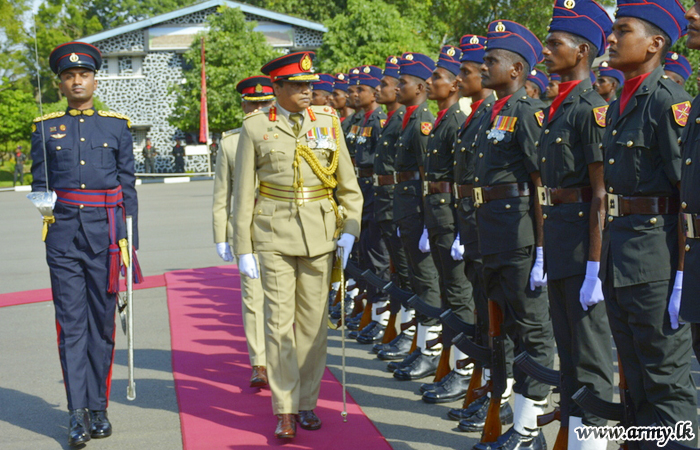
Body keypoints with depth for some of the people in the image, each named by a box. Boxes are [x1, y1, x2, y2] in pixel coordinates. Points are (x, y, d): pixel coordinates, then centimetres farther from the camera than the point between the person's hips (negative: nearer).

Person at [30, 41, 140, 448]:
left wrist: (131, 243, 4)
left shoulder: (117, 126, 8)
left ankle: (99, 409, 14)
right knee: (71, 324, -2)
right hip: (64, 235, 0)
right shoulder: (46, 128, 9)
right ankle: (78, 414, -1)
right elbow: (40, 185, 12)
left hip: (104, 233, 0)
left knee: (102, 322, 5)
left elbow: (128, 187, 8)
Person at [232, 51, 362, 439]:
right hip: (274, 234, -2)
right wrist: (243, 248, 0)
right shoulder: (255, 128, 0)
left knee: (313, 320, 6)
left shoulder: (327, 122, 6)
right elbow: (243, 193, 3)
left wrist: (349, 229, -1)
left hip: (320, 233, 2)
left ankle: (307, 403, 18)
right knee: (279, 320, -3)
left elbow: (348, 184, 10)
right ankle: (284, 410, 4)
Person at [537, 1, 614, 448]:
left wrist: (594, 266, -21)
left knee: (591, 353, -3)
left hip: (582, 233, -9)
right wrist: (544, 253, 18)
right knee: (568, 349, 18)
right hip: (556, 232, 9)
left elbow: (601, 194, -18)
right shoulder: (557, 107, 14)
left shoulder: (591, 107, -14)